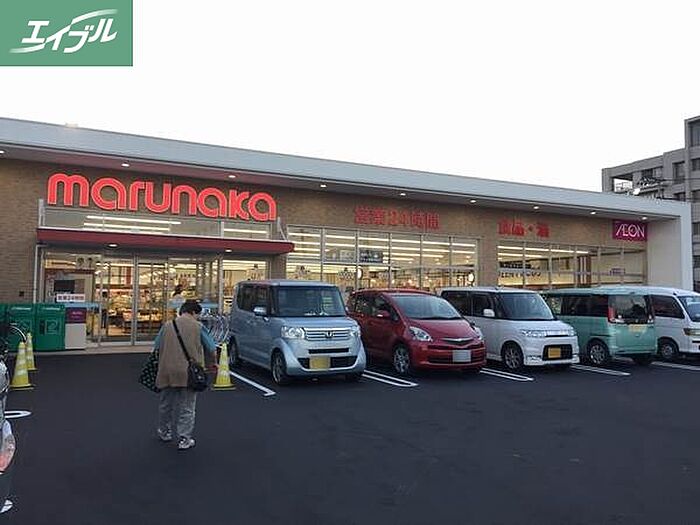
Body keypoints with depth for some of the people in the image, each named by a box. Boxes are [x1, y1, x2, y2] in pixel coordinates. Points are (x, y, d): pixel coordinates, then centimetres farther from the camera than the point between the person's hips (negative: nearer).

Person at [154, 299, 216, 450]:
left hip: (167, 371, 3)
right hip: (189, 372, -3)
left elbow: (156, 348, 11)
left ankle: (164, 432, 37)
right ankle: (184, 439, 5)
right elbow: (212, 350, 1)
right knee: (187, 407, 5)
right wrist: (213, 363, 18)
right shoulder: (198, 327, -1)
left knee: (166, 404, 20)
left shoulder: (167, 325, 8)